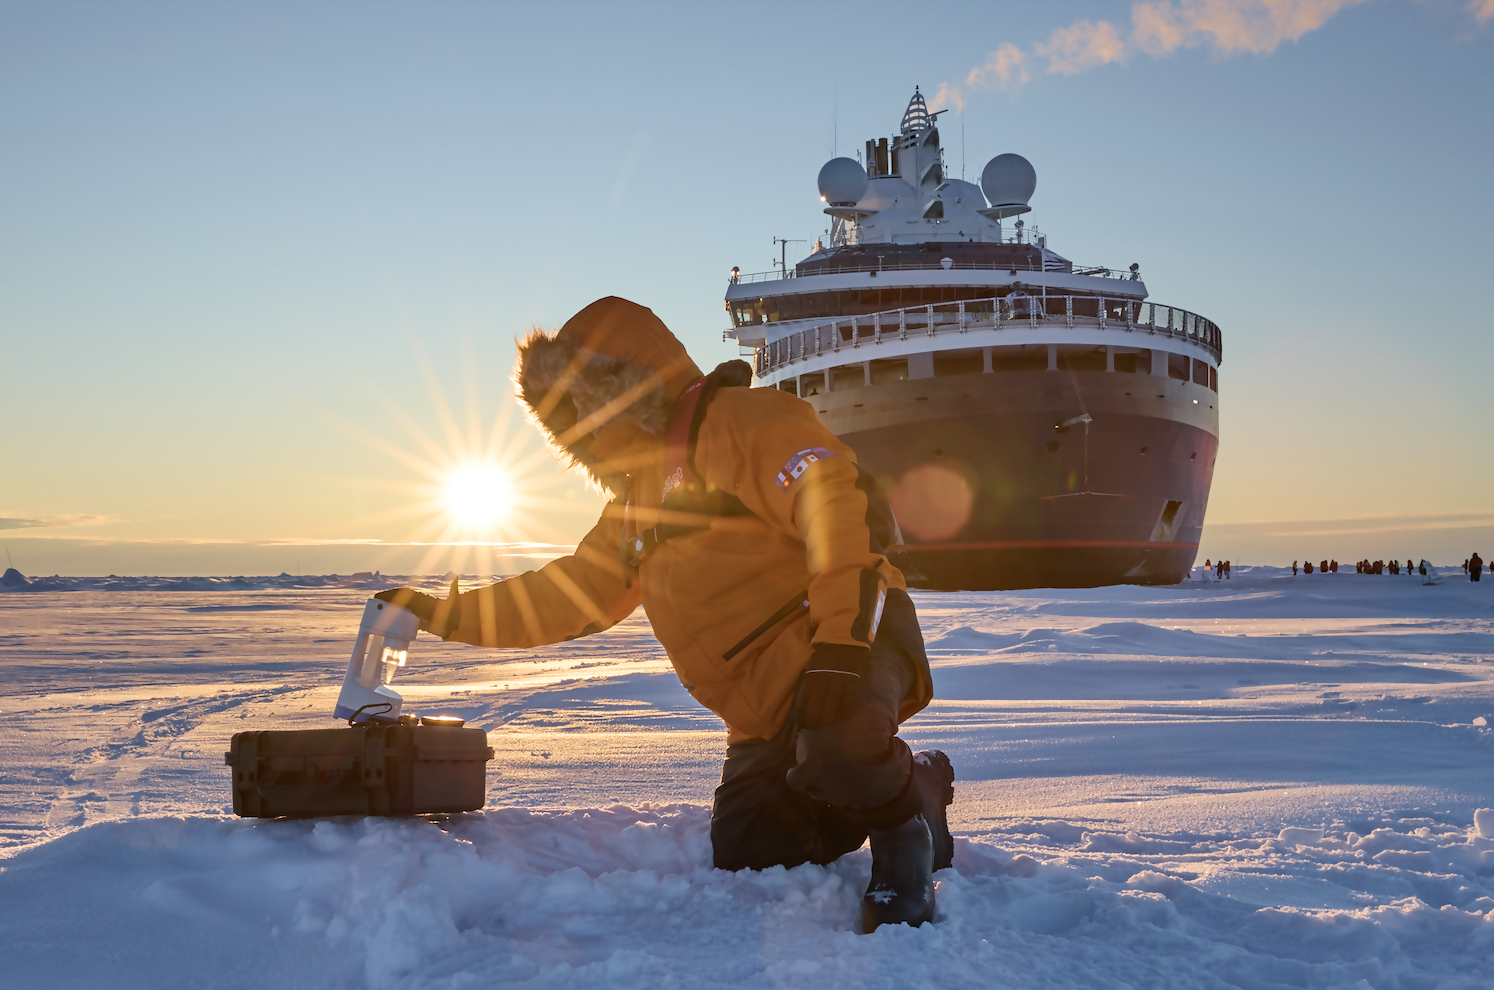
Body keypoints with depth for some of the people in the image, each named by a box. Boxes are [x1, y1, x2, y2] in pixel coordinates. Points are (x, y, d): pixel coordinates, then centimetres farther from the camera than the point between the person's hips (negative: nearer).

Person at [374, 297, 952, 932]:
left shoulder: (737, 419, -9)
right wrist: (448, 617, 22)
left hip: (849, 643, -10)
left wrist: (842, 641, -33)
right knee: (741, 867, 3)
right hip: (765, 713, 10)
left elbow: (843, 503, -23)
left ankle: (906, 821, -8)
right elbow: (570, 594, 29)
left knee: (835, 746, -41)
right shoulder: (635, 504, 21)